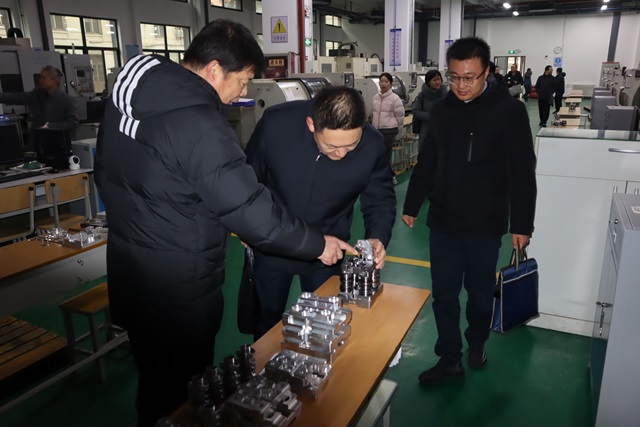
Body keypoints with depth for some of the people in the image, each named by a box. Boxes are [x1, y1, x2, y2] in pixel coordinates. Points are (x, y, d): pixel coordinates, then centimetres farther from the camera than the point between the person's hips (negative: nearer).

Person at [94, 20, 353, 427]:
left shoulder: (129, 94, 3)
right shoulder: (199, 124, -26)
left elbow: (107, 175, 14)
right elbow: (250, 210, -26)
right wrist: (316, 243, -12)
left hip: (129, 271, 9)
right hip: (178, 289, -8)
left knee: (153, 380, 28)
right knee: (179, 392, 15)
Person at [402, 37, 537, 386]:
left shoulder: (509, 111, -9)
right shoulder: (441, 110, 4)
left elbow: (523, 172, -7)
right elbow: (426, 163, 11)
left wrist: (521, 224, -9)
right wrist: (411, 205, 14)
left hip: (485, 225, -3)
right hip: (442, 221, 3)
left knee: (480, 293, 15)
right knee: (444, 295, 8)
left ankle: (476, 343, 41)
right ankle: (449, 360, 24)